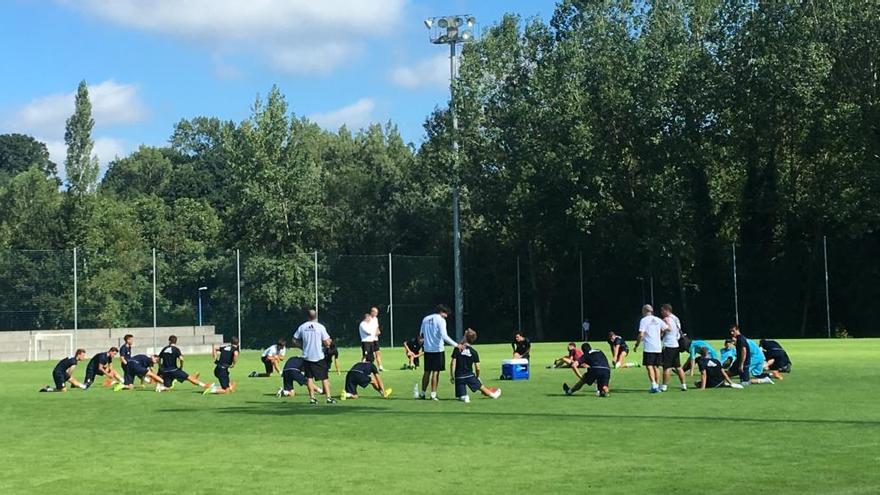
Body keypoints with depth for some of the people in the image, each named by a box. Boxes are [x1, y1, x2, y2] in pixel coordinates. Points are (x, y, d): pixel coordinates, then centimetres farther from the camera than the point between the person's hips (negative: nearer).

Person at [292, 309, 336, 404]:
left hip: (307, 356, 2)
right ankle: (328, 397, 3)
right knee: (324, 378, 6)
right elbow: (327, 343, -10)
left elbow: (295, 341, 3)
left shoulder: (302, 327, -1)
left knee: (309, 378, 9)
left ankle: (312, 398, 5)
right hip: (319, 357, -2)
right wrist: (329, 341, 12)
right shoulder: (320, 327, -9)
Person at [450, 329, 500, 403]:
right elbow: (477, 368, 0)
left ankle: (464, 397, -25)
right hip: (469, 375, 2)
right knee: (481, 387, 26)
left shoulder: (457, 349, -8)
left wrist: (451, 376, -2)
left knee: (461, 397, 5)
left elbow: (453, 363, -11)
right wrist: (477, 376, 18)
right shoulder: (474, 352, -2)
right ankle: (493, 394, 43)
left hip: (459, 377, -2)